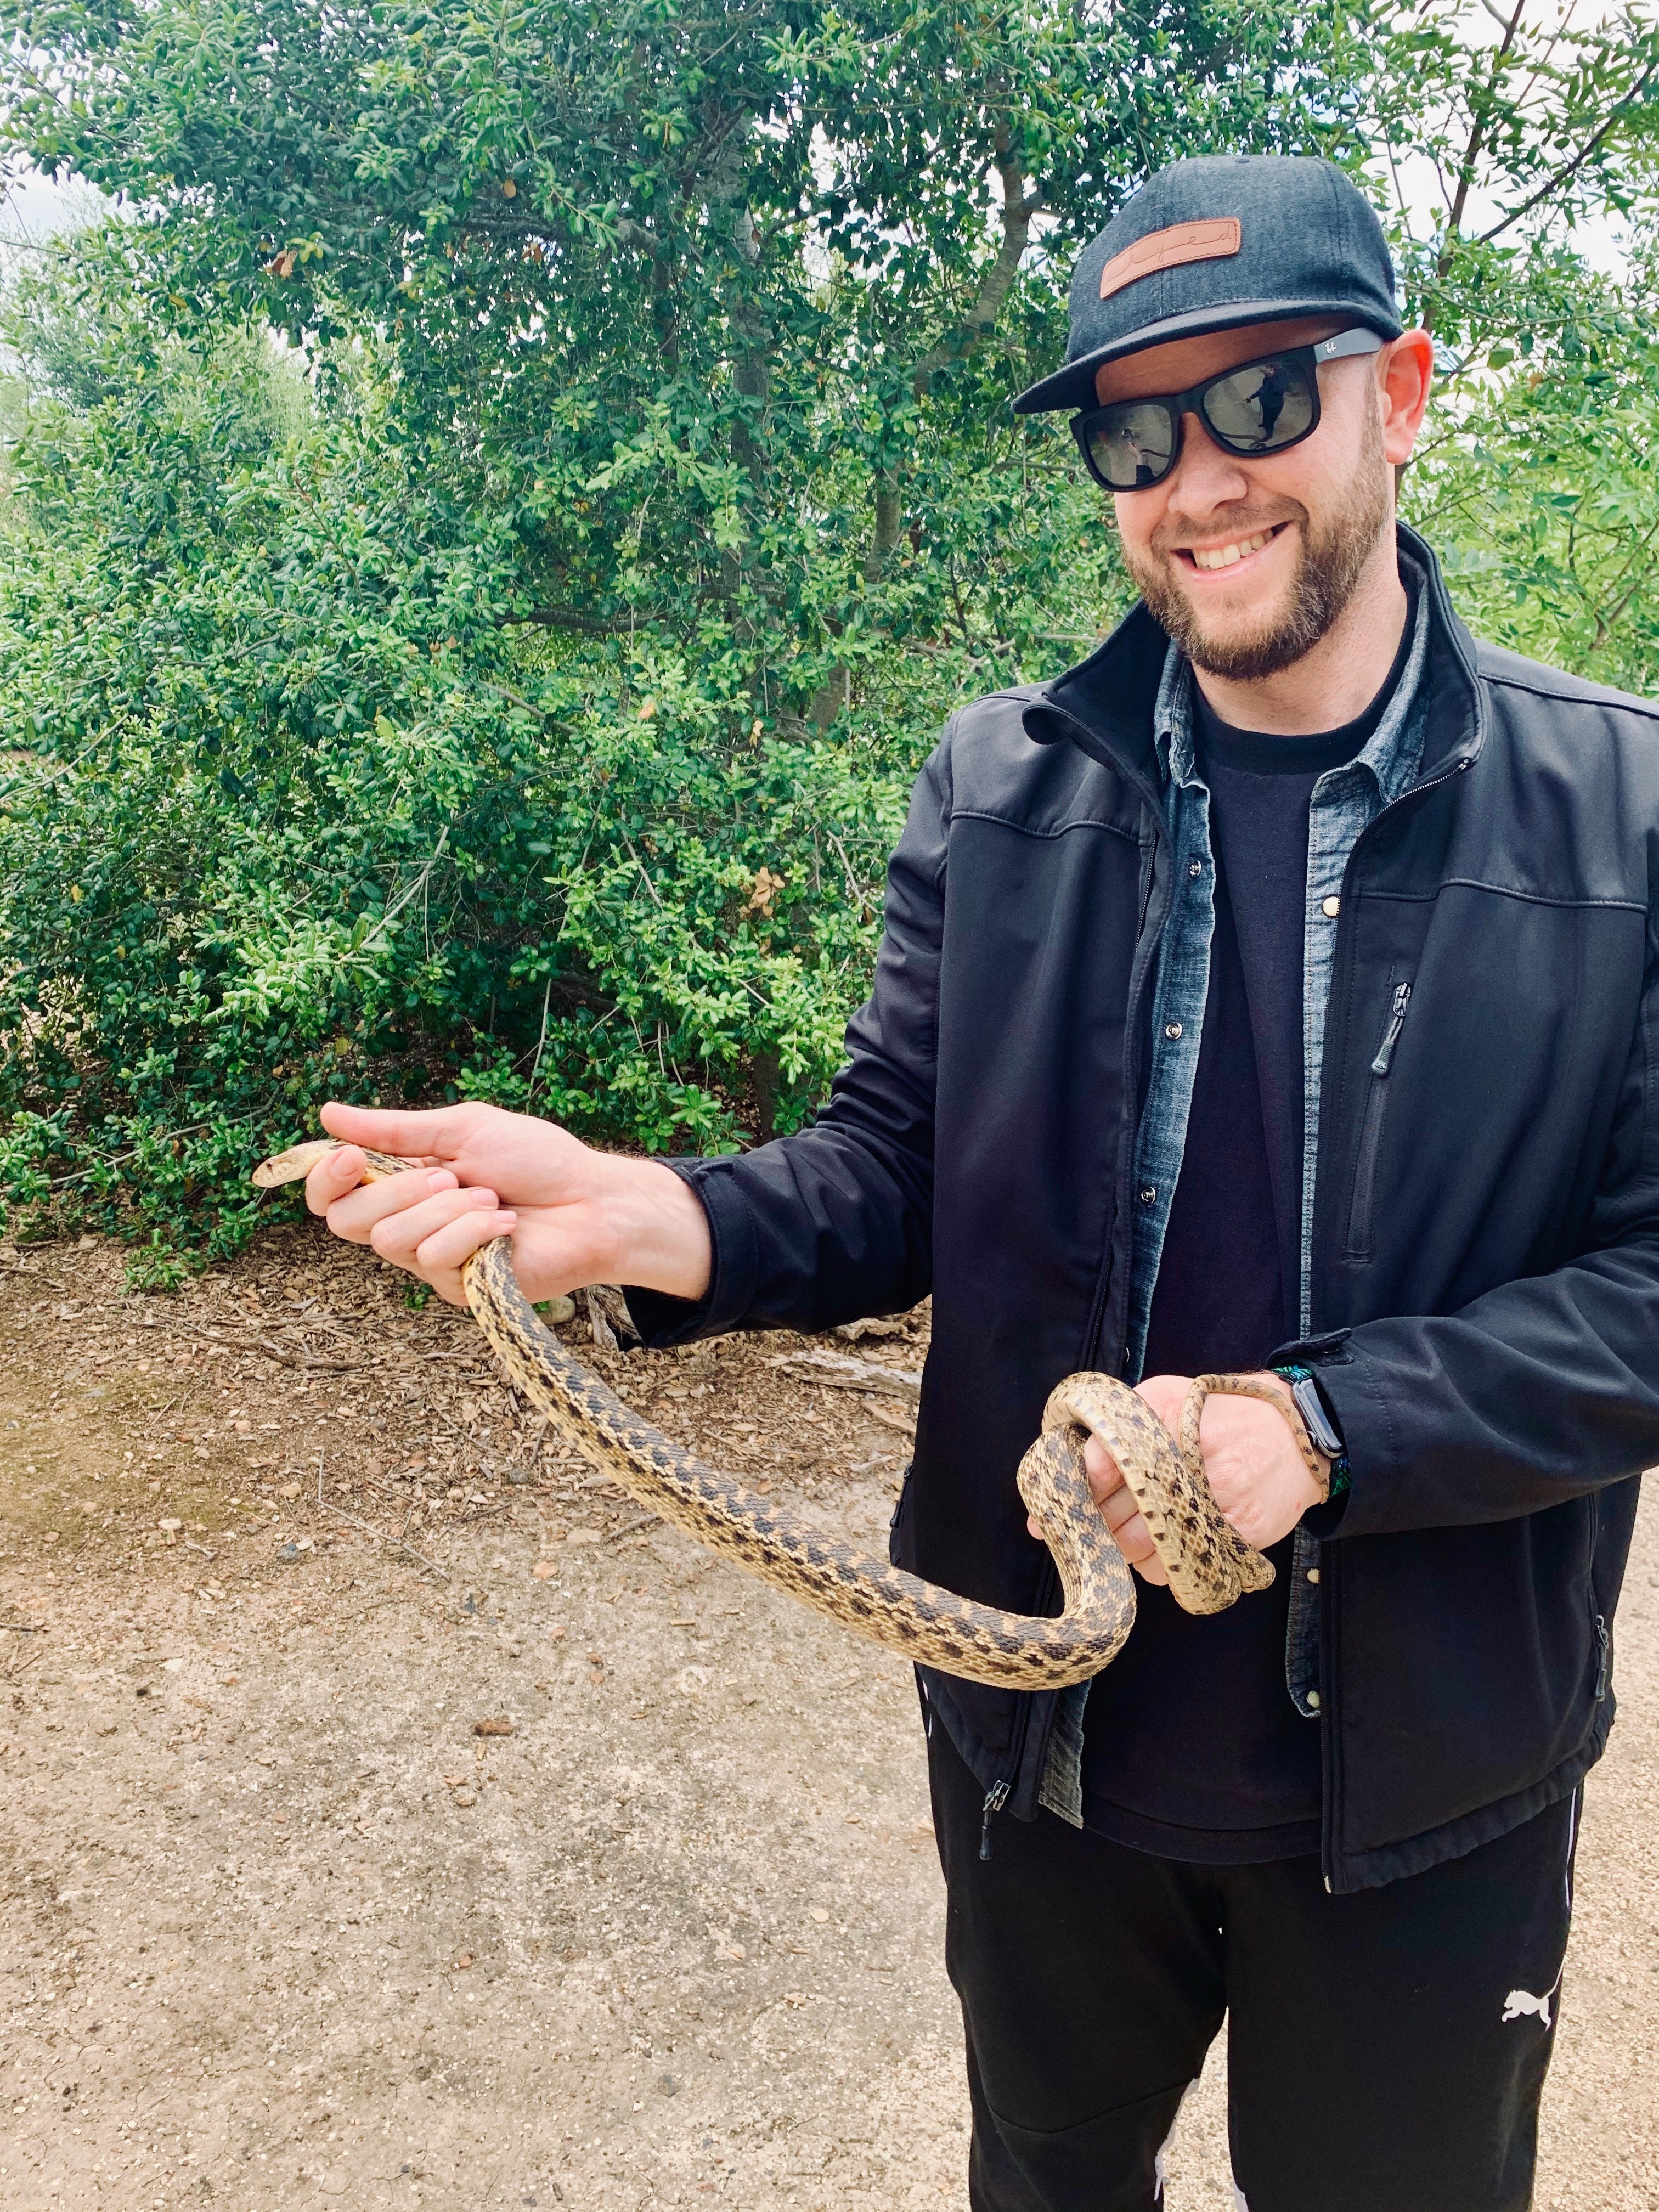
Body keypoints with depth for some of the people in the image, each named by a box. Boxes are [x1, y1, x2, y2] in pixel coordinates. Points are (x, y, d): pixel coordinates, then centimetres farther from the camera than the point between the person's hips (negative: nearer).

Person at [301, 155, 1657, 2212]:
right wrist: (638, 1217, -24)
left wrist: (1320, 1424, -26)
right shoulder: (1001, 784, -7)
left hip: (1429, 1783, -1)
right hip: (1044, 1729, 2)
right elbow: (896, 1169, -6)